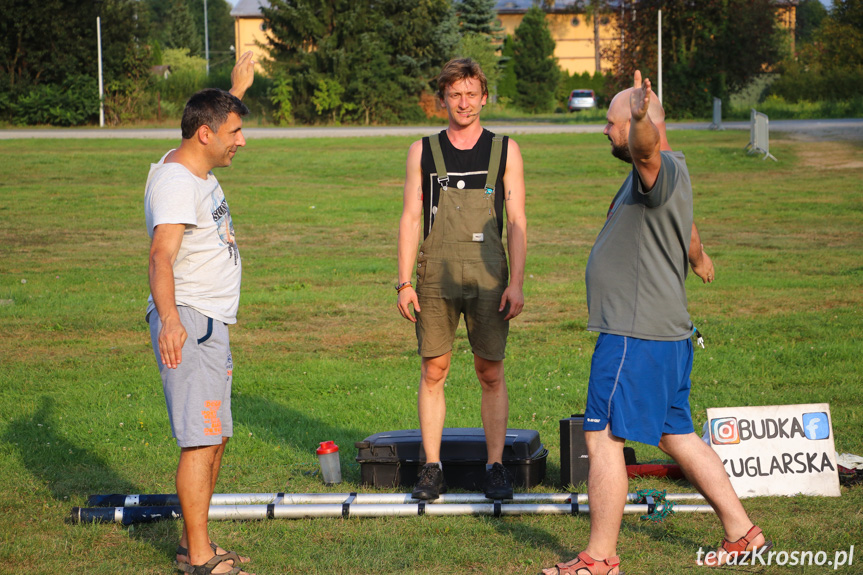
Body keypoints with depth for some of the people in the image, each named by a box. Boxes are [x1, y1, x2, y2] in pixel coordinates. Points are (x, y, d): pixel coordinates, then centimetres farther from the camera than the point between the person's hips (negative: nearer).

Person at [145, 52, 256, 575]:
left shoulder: (196, 168, 11)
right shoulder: (177, 183, -20)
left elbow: (217, 123, 38)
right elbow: (161, 258, -34)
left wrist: (237, 90, 43)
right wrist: (169, 321, -48)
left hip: (211, 325, 11)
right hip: (186, 324, -11)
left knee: (215, 438, 15)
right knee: (202, 440, -13)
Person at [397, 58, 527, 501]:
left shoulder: (505, 150, 6)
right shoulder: (423, 152, 8)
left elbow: (517, 222, 4)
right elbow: (410, 218, 7)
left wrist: (516, 284, -4)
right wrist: (404, 282, 0)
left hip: (487, 278, -1)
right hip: (436, 279, 1)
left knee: (491, 374, 1)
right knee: (432, 372, 1)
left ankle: (496, 467, 7)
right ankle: (432, 469, 7)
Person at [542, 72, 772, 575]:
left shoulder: (662, 170, -16)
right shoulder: (664, 174, 17)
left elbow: (645, 149, -42)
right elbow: (686, 225, 38)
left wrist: (641, 118, -64)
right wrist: (699, 257, 57)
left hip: (636, 335, -11)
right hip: (667, 331, 11)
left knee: (603, 438, -6)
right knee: (676, 435, 16)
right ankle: (742, 533, 20)